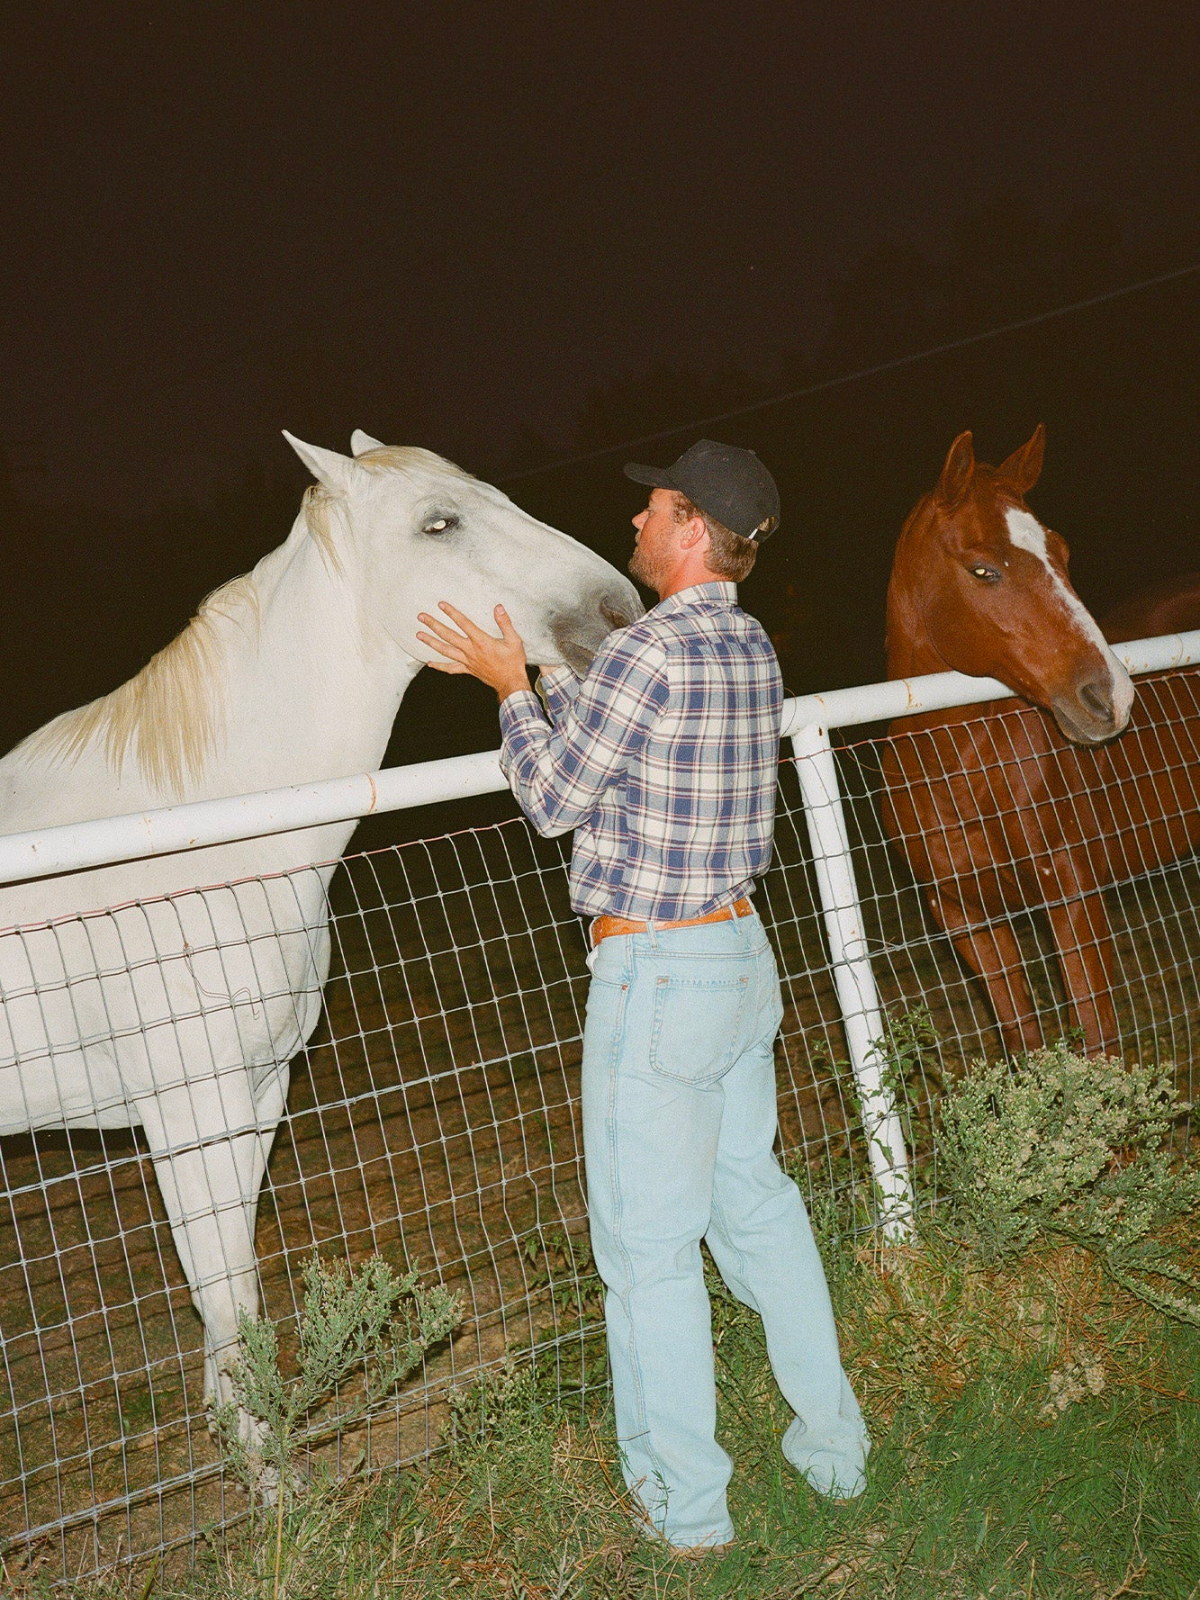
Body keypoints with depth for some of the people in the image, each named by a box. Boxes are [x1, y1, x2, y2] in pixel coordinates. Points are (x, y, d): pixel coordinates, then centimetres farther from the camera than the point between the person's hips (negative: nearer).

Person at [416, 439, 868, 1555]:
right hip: (741, 952, 9)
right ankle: (832, 1446, 30)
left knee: (647, 1243, 4)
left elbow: (555, 799, -10)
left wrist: (510, 689, 4)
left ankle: (685, 1503, 16)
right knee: (755, 1201, 20)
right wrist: (519, 664, 22)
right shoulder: (751, 650, 6)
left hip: (653, 972, -9)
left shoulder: (649, 650, -20)